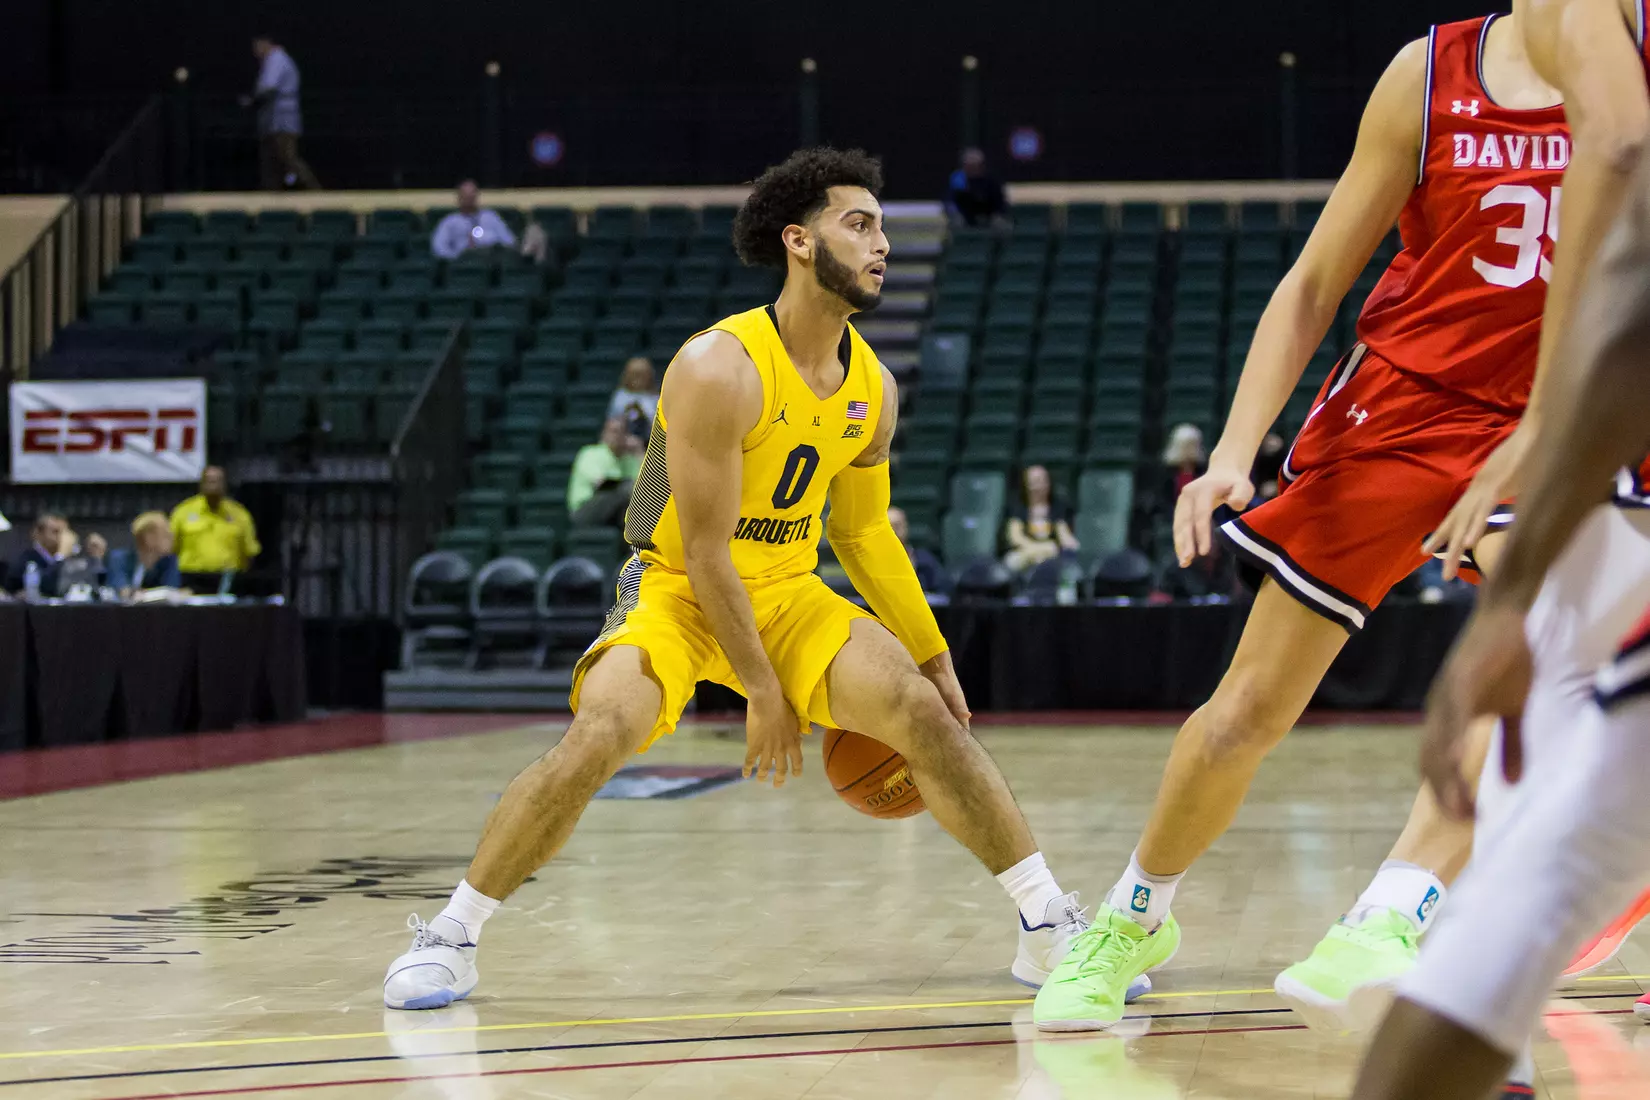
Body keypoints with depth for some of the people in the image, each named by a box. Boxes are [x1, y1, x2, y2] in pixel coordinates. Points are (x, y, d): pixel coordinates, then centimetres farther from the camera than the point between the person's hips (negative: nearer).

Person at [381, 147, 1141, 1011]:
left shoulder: (873, 387, -1)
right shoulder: (720, 369, -23)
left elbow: (863, 532, 14)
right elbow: (705, 549, -20)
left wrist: (935, 658, 13)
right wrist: (763, 692, -18)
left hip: (785, 590, 5)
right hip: (677, 584, -5)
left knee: (923, 713, -14)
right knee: (602, 730, -29)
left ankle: (1049, 925, -4)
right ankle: (450, 936, -13)